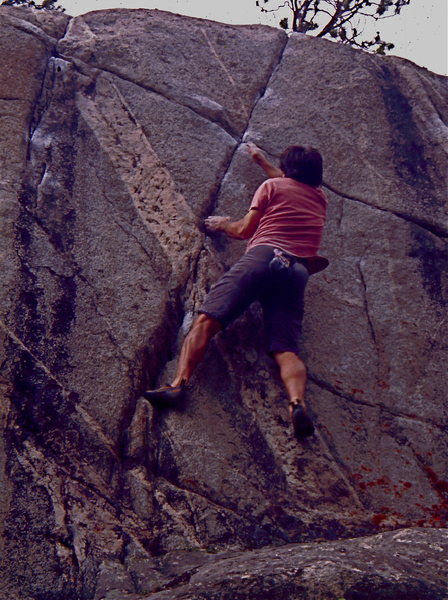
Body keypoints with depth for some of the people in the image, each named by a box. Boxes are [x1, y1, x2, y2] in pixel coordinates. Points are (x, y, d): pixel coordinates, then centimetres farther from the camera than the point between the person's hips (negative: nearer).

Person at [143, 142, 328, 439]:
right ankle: (298, 402, -36)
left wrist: (224, 224, 36)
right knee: (286, 350, -7)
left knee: (206, 320, -12)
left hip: (263, 256, -4)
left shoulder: (272, 186, 17)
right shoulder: (320, 198, 32)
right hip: (298, 270, 4)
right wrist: (263, 161, 66)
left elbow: (245, 230, 15)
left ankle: (179, 383, -32)